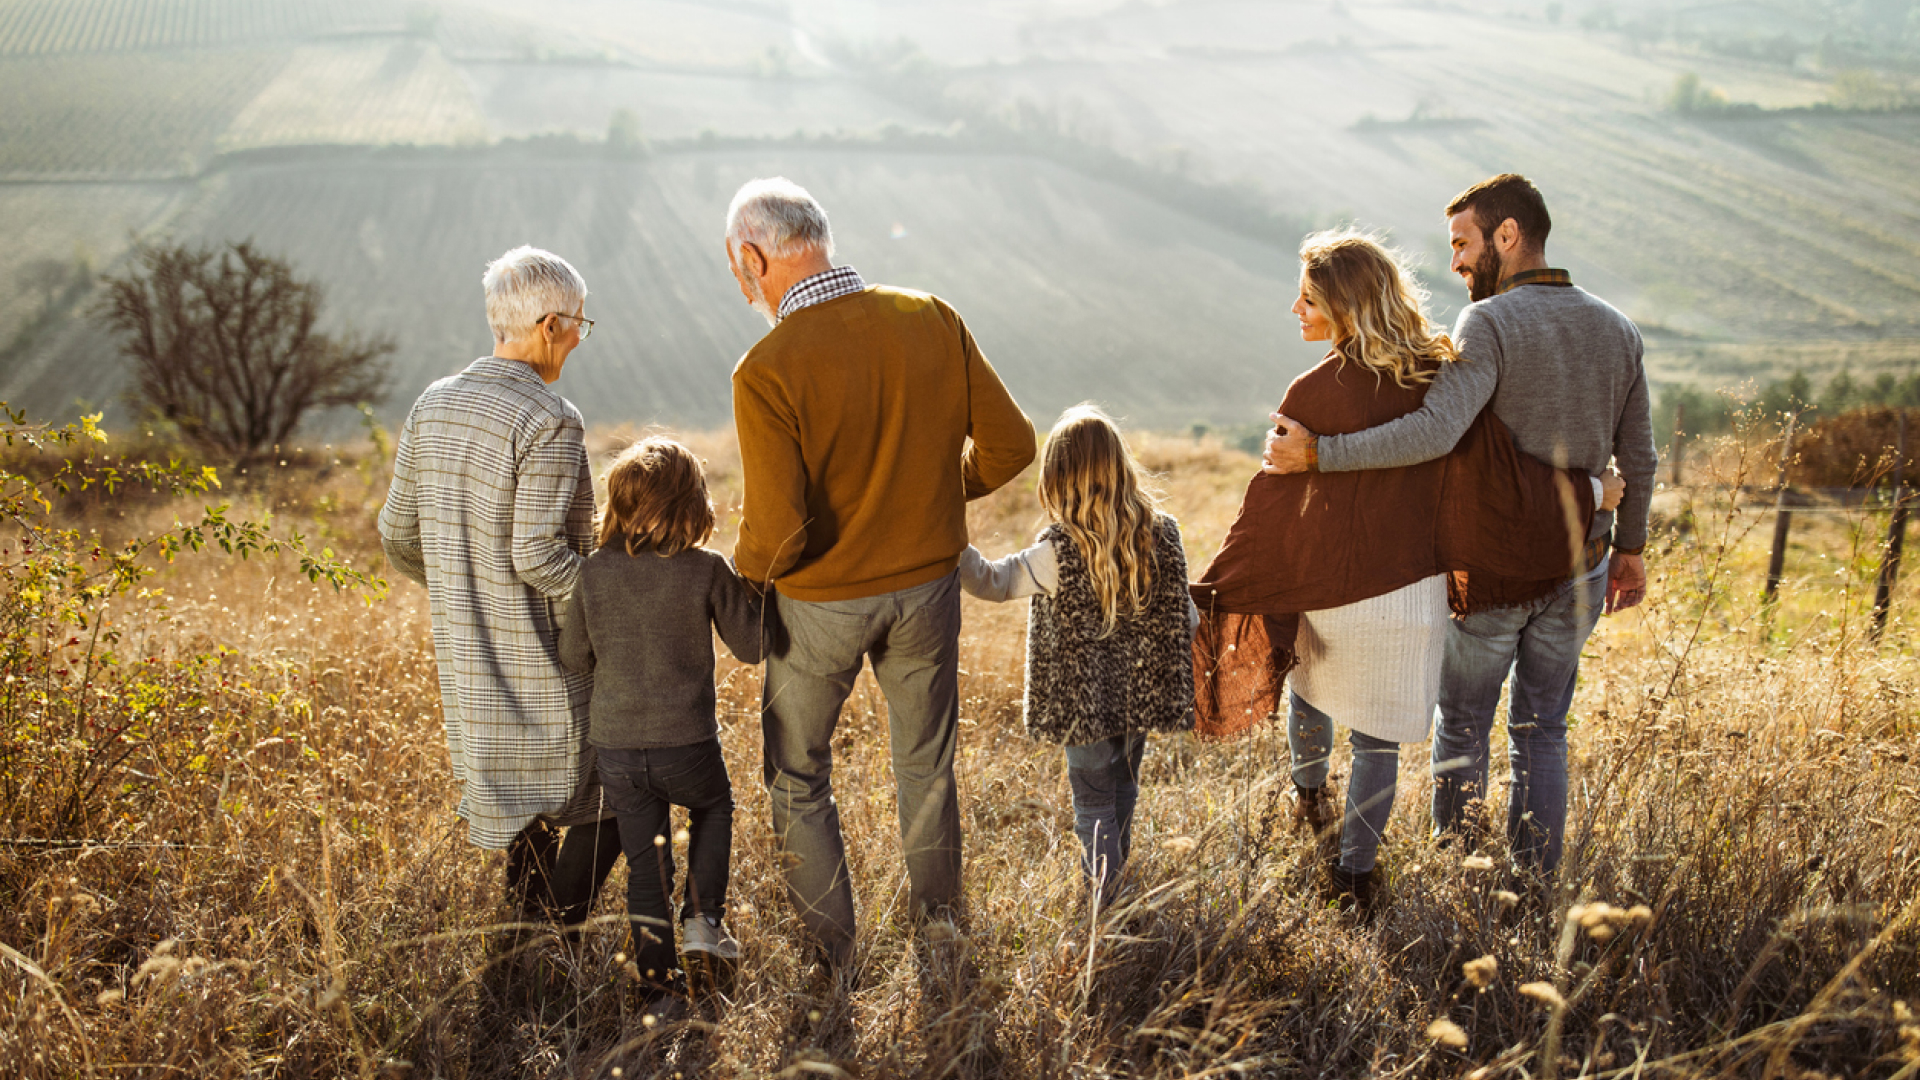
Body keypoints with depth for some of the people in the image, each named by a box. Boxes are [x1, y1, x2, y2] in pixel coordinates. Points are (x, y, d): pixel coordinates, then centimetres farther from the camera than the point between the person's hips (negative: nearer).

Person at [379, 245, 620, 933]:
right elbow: (539, 554, -24)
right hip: (542, 655, -8)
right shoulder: (550, 421, -19)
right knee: (609, 794, 10)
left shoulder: (432, 406, 5)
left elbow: (397, 534, 10)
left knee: (523, 798, 21)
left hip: (465, 654, 8)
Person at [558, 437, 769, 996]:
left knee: (643, 855, 16)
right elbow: (751, 646, -2)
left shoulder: (594, 572, -4)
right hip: (686, 744, -2)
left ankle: (654, 962, 20)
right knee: (713, 808, 27)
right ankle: (703, 921, 18)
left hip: (615, 747, 2)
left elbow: (575, 657, 6)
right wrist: (752, 591, 13)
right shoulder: (708, 570, -11)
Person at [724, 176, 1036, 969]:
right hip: (928, 585, 4)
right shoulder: (933, 322, -9)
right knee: (927, 768, 23)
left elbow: (777, 533, -26)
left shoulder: (766, 372, -22)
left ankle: (828, 956, 26)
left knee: (797, 777, 18)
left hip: (821, 601, -4)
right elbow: (1010, 444, -4)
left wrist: (744, 568, -3)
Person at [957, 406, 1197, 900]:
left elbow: (991, 580, -20)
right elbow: (1184, 616, -1)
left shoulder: (1059, 552, -24)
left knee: (1093, 799, 12)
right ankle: (1117, 874, 43)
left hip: (1087, 701, -5)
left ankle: (1101, 900, 17)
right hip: (1142, 695, 5)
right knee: (1124, 787, 25)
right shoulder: (1163, 534, -10)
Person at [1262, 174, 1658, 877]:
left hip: (1491, 568, -5)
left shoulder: (1490, 324, -17)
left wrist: (1317, 453, -28)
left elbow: (1434, 433, -33)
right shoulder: (1616, 330, 4)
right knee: (1542, 731, 16)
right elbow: (1639, 460, 9)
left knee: (1462, 728, 13)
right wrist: (1628, 547, 22)